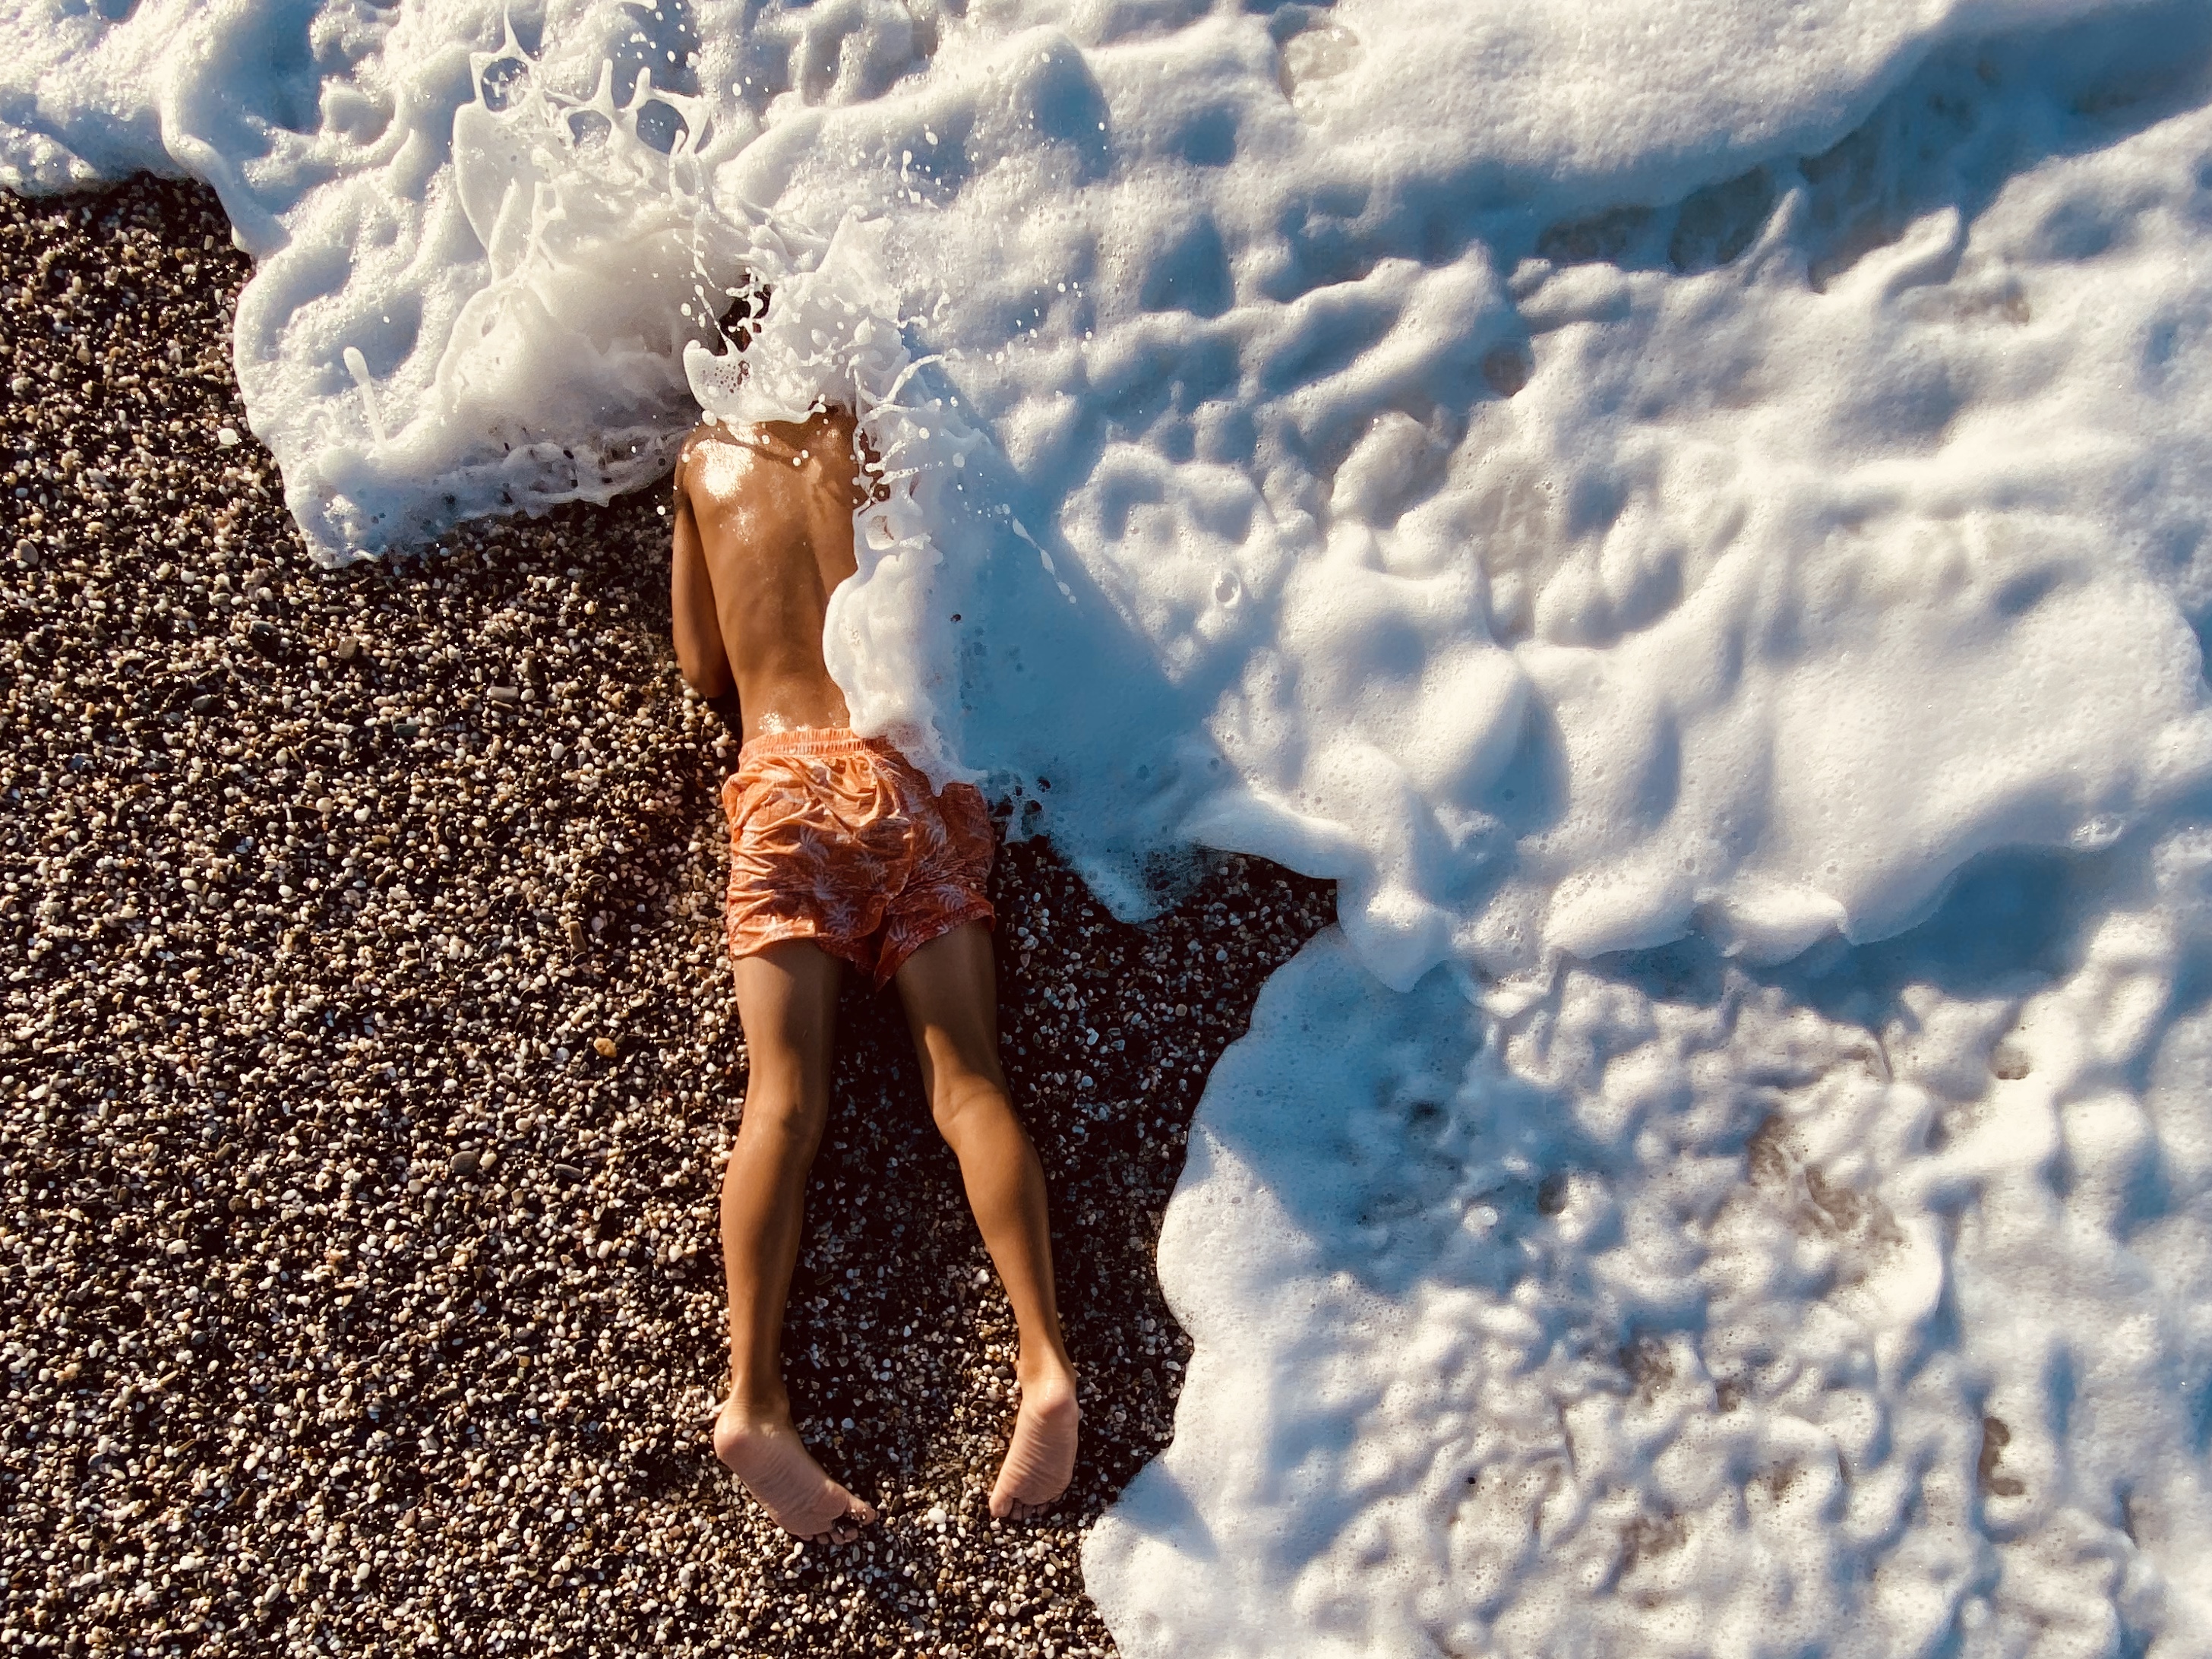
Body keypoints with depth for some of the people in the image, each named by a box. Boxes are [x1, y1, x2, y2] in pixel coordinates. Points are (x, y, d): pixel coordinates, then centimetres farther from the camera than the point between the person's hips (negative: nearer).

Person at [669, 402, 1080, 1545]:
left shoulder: (707, 457, 18)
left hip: (788, 774, 0)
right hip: (916, 764, 1)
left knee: (785, 1097, -9)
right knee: (966, 1076, -6)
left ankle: (754, 1395, -23)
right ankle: (1045, 1355, -22)